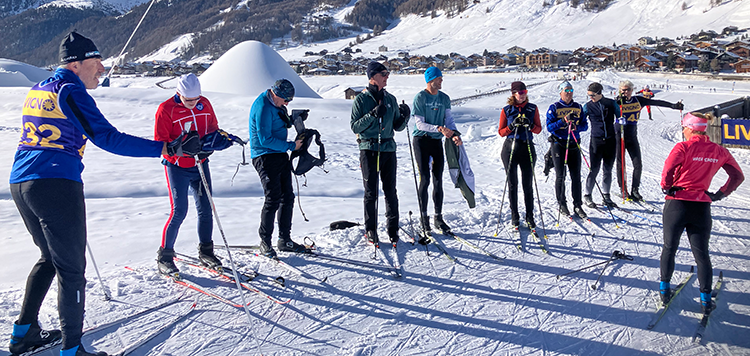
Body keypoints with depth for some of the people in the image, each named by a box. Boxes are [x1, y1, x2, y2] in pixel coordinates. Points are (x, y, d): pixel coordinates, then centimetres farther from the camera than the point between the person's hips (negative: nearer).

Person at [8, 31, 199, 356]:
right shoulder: (70, 91, -9)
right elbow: (108, 138, -20)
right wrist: (167, 149, -26)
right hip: (57, 186, -9)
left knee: (50, 259, 23)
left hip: (20, 184, 9)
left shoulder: (37, 89, 17)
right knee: (71, 268, -1)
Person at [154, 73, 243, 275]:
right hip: (177, 167, -5)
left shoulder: (205, 104, 2)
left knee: (206, 209, 7)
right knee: (179, 211, -9)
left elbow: (213, 128, 13)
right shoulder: (166, 110, -13)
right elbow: (161, 143, -14)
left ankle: (206, 251, 22)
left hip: (200, 165, 5)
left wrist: (221, 137, -11)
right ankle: (165, 256, 6)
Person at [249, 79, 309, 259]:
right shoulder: (263, 107, -19)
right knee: (273, 199, -10)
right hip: (266, 157, -10)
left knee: (287, 197, 10)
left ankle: (284, 239, 19)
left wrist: (290, 118, 5)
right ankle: (265, 242, 6)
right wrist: (291, 146, -17)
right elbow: (265, 140, -22)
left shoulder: (275, 104, 10)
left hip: (281, 156, 10)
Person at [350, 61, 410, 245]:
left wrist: (405, 116, -6)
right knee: (371, 193, 2)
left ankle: (393, 228, 16)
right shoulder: (361, 99, -1)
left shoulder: (390, 99, 11)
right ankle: (370, 230, 13)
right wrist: (372, 115, -19)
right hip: (369, 149, -3)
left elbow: (397, 127, 14)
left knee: (390, 191, 6)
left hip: (389, 149, 3)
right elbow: (355, 127, -8)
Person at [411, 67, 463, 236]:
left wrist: (454, 133, -15)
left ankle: (438, 218, 13)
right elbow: (419, 124, -13)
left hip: (437, 141, 5)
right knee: (425, 179, -6)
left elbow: (449, 119, 5)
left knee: (438, 181, 5)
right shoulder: (420, 98, -8)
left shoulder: (444, 98, 8)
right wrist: (439, 128, -24)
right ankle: (424, 218, 5)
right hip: (421, 140, -4)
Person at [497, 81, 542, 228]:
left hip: (527, 148, 1)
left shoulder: (532, 108, 5)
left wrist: (530, 125, -13)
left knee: (528, 184, 3)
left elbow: (538, 129, 7)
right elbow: (501, 131, 3)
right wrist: (512, 125, -14)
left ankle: (529, 217, 12)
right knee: (512, 184, 5)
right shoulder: (506, 110, 2)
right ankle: (514, 216, 15)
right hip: (510, 149, -1)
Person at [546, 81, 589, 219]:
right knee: (560, 176, 1)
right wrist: (564, 121, -22)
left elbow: (585, 125, 8)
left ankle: (578, 206, 8)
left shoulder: (578, 107, 10)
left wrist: (577, 127, -13)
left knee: (576, 176, 2)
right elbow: (549, 127, -10)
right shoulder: (554, 108, -2)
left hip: (574, 145, 3)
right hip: (559, 145, -3)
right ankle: (562, 205, 13)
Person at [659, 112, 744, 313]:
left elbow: (668, 170, -23)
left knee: (669, 248, 15)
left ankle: (664, 288, 23)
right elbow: (738, 177, 9)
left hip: (676, 205, -3)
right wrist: (719, 195, 12)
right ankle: (706, 298, 13)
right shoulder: (720, 151, 4)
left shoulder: (683, 147, -11)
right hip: (702, 208, 3)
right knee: (702, 255, 12)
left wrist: (667, 187, -5)